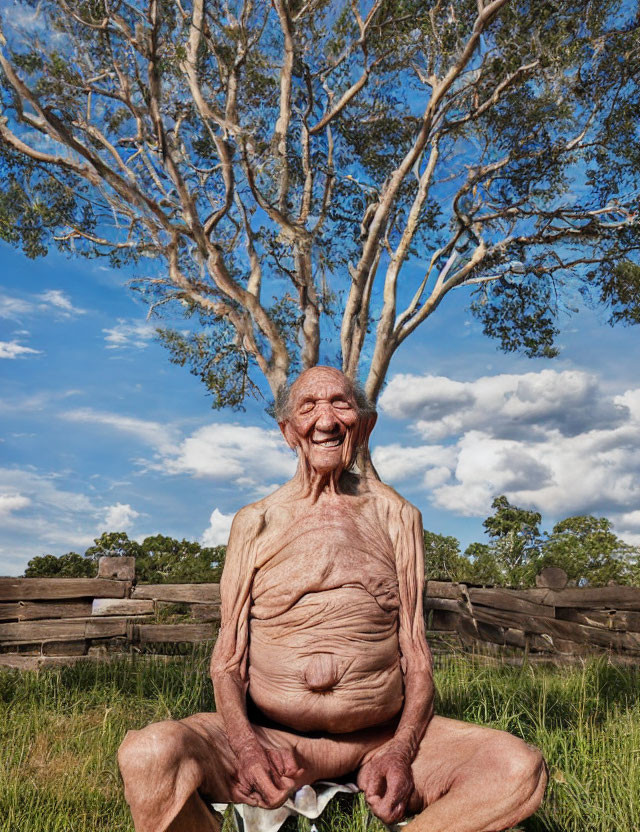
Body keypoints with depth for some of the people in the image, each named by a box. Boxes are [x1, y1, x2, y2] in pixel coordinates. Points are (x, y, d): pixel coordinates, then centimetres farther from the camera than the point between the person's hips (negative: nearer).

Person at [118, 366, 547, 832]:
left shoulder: (395, 516, 9)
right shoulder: (256, 523, 7)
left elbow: (416, 654, 7)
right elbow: (228, 659, 4)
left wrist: (401, 750, -10)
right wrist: (245, 745, -15)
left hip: (383, 737, 2)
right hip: (274, 738, -1)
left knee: (521, 768, -23)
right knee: (147, 758, -29)